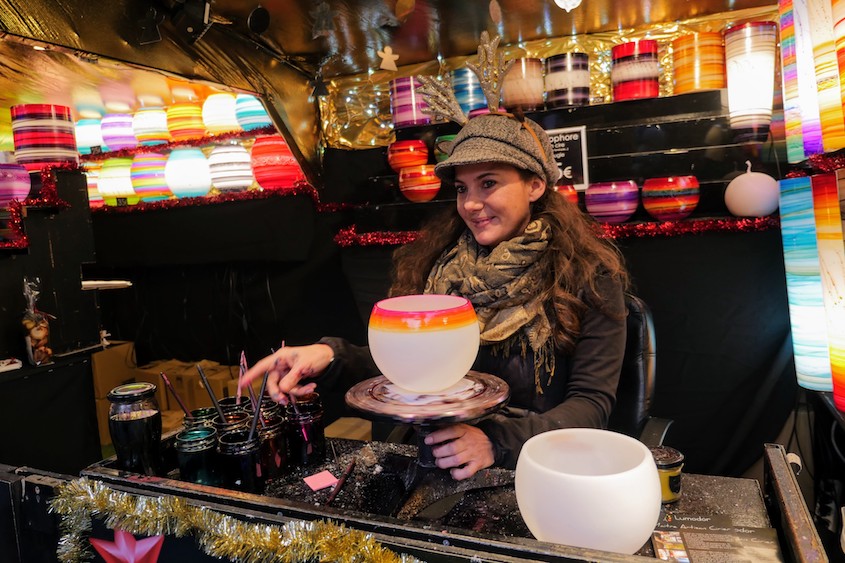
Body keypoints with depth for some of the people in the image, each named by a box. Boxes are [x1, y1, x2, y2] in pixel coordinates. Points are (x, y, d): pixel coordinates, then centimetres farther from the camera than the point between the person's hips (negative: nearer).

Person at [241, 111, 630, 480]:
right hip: (438, 462, 3)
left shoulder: (588, 274, -6)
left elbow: (592, 401, -9)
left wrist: (497, 443, -25)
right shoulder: (436, 263, 4)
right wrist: (331, 357, -17)